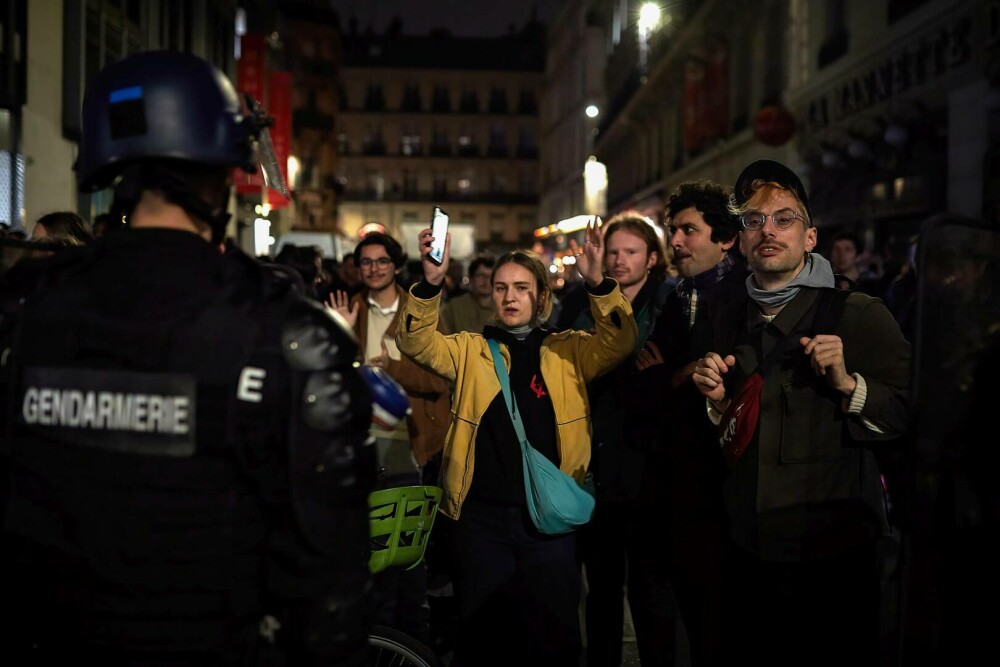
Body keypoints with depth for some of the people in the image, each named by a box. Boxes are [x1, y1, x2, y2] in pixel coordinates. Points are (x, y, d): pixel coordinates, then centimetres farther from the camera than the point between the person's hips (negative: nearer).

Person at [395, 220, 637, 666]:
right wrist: (431, 282, -26)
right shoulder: (469, 350, 6)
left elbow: (617, 344, -11)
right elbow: (417, 343, -9)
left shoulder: (569, 351, 6)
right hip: (481, 517, 0)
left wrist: (599, 285, -27)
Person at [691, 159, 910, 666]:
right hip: (747, 550, 5)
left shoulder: (860, 314, -8)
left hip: (834, 553, -4)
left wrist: (848, 385, -26)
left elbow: (910, 414, -12)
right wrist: (716, 402, -3)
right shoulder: (730, 320, 9)